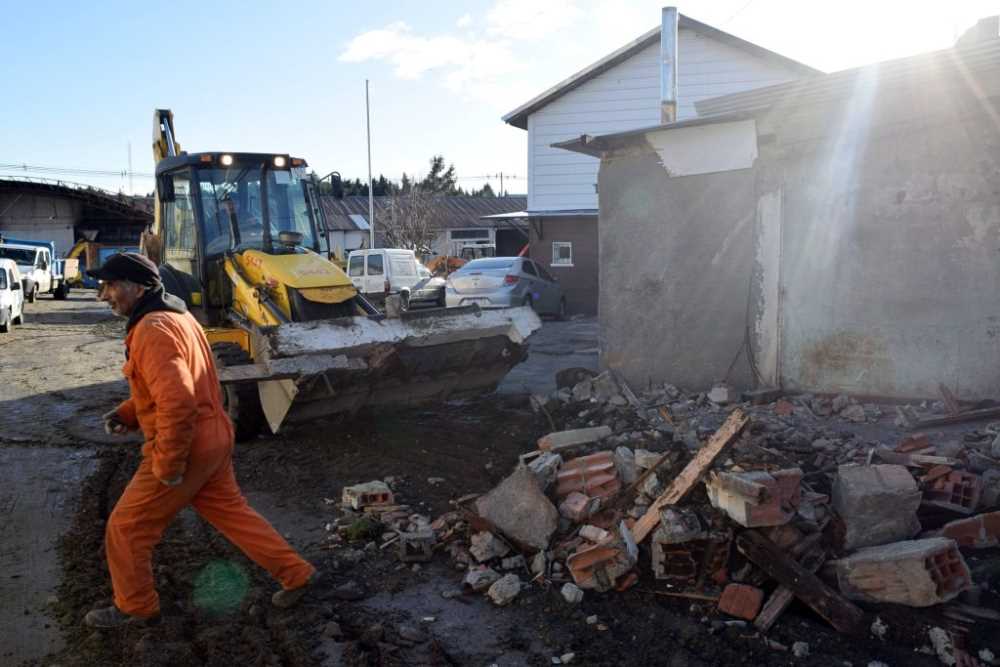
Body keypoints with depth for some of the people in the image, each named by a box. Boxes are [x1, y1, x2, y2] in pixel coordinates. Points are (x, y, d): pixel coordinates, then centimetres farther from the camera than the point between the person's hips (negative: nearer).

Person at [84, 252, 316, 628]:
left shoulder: (153, 330, -22)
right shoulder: (176, 316, 12)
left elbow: (177, 402, -31)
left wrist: (167, 467, -23)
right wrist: (126, 413, 9)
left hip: (186, 447, -10)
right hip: (212, 438, 10)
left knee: (126, 528, 9)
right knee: (231, 512, 19)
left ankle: (135, 606, 28)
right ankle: (296, 574, 25)